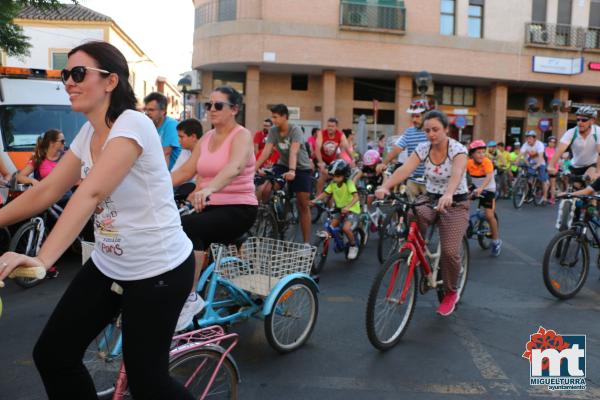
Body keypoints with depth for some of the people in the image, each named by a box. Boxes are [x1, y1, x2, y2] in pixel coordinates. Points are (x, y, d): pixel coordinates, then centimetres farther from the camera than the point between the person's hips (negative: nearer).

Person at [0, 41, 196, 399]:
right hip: (107, 266, 8)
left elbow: (91, 193, -33)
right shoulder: (87, 133, 6)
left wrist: (43, 259, -41)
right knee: (52, 356, 8)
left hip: (158, 270, -8)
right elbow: (45, 191, 5)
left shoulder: (132, 124, -20)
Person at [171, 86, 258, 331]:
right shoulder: (206, 138, 14)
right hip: (210, 207, 6)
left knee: (188, 228, -31)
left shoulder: (242, 136, -7)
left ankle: (189, 298, -21)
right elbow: (184, 171, 8)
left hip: (239, 208, -6)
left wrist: (208, 188, -48)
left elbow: (234, 167, -29)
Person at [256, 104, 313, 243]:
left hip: (301, 168, -4)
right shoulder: (273, 131, -9)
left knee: (303, 205, -3)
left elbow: (293, 151, -36)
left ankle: (307, 242, 4)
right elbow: (266, 151, -17)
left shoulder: (295, 130, -22)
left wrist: (292, 171, -50)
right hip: (282, 165, 4)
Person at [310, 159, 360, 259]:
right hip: (339, 208, 6)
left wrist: (347, 207, -48)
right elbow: (325, 193, -7)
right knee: (331, 226, -11)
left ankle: (353, 246, 2)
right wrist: (315, 200, -24)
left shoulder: (349, 183, -20)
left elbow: (356, 197, -32)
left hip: (352, 209, -6)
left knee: (346, 228, -25)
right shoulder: (333, 183, -4)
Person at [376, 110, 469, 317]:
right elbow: (404, 170, -22)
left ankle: (451, 293, 12)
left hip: (456, 204, -3)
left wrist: (447, 195, -59)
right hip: (430, 199, 4)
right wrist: (385, 186, -41)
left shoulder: (458, 149, -16)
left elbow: (456, 174, -37)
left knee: (450, 251, -17)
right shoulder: (423, 149, -5)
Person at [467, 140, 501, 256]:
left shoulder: (487, 162, -25)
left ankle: (496, 241, 7)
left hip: (488, 189, -4)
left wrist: (480, 188, -54)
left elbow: (489, 177, -38)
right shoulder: (469, 163, -14)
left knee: (489, 216, -10)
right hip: (475, 188, 5)